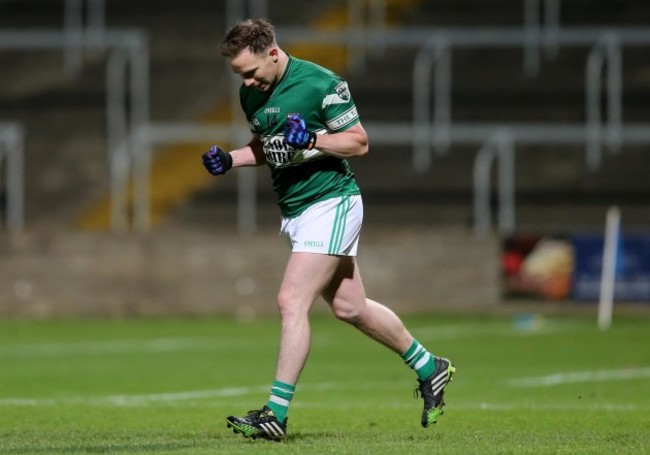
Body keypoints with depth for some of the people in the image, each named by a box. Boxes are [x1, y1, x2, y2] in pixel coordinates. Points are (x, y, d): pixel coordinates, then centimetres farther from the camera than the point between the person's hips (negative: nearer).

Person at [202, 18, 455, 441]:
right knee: (350, 307, 13)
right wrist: (229, 160, 2)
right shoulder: (252, 93, 6)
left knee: (292, 302, -16)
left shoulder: (321, 84, -17)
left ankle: (276, 413, -14)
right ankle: (430, 368, 30)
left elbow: (360, 143, -13)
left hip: (330, 204, -8)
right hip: (294, 211, 8)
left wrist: (311, 140, -27)